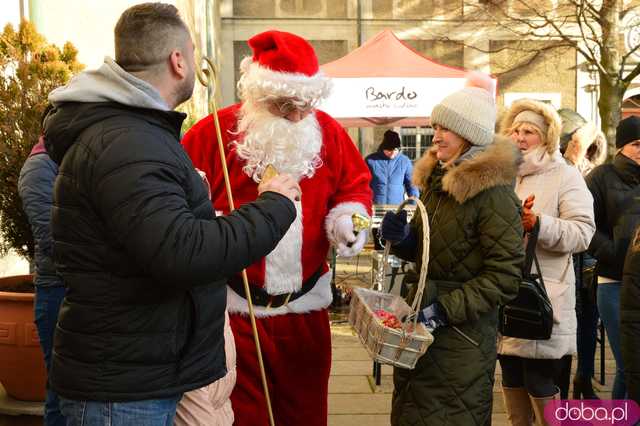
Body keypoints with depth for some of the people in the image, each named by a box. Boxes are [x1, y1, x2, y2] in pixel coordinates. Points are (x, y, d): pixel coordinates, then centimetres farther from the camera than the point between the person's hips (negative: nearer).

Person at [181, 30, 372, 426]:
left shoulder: (328, 132, 2)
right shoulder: (212, 132, -9)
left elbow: (354, 185, 12)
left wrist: (346, 218, -8)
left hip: (306, 304, 4)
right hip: (233, 305, -3)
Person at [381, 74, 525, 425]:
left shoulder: (492, 191, -16)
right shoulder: (435, 178, 8)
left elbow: (503, 277, -18)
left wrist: (443, 309, -22)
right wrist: (402, 238, -4)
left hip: (463, 336, -7)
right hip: (422, 328, 7)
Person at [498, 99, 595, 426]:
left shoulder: (565, 176, -3)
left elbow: (582, 233, -15)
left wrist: (538, 224, -27)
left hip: (543, 299, -6)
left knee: (540, 382, -2)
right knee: (511, 377, 15)